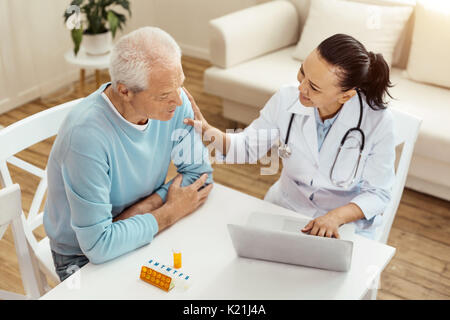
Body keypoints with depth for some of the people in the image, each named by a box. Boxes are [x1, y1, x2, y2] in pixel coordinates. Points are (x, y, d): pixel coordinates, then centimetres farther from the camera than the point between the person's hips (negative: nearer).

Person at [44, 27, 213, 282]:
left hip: (144, 232, 5)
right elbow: (99, 245, -31)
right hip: (85, 256, -4)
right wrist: (170, 212, -20)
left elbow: (200, 173, -6)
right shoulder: (86, 135, -32)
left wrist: (139, 210, -19)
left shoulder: (174, 102, -15)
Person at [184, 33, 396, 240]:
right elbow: (248, 146, 0)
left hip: (347, 224, -1)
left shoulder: (378, 121, -21)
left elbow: (377, 194, -10)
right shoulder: (286, 99, -13)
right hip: (286, 207, 2)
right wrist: (210, 132, -20)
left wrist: (336, 216, -28)